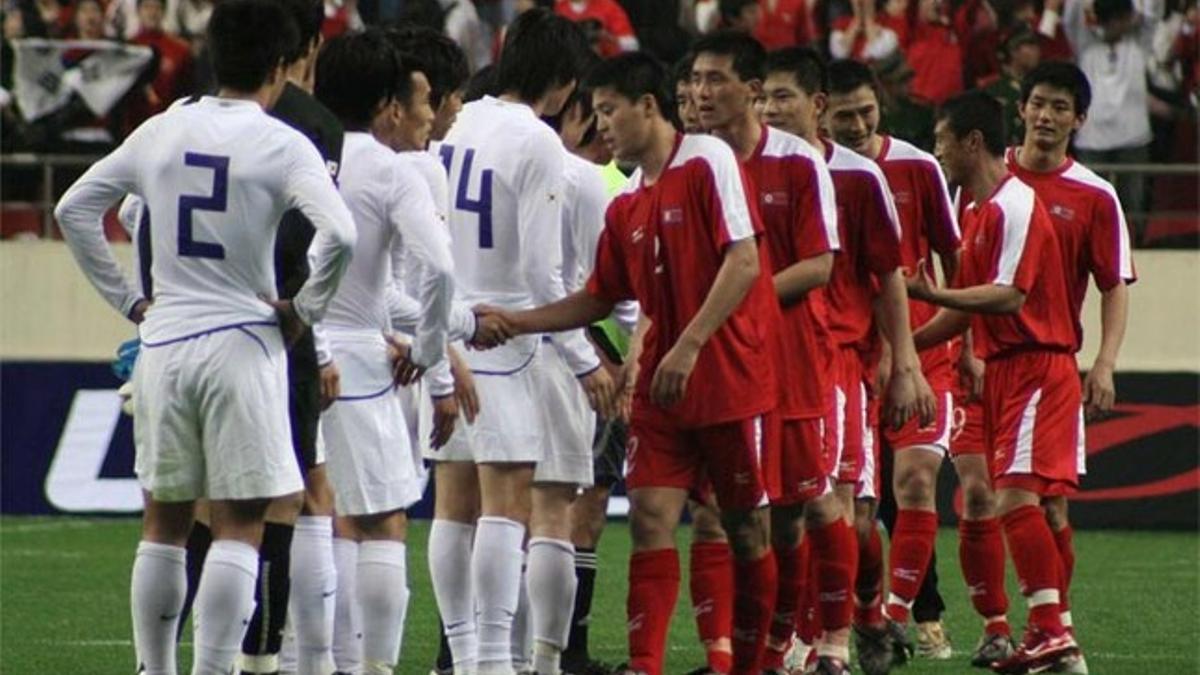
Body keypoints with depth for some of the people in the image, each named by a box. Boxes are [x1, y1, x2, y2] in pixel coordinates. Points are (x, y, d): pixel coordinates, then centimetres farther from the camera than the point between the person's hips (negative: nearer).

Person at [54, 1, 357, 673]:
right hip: (242, 342, -4)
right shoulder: (282, 145, -8)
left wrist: (127, 298, 15)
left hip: (163, 341, 4)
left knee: (165, 523, 14)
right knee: (240, 526, -1)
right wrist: (304, 309, -5)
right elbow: (339, 234, -20)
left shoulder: (161, 132, 7)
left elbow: (74, 209, 13)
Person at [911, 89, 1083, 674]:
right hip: (1005, 371, 10)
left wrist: (933, 295, -30)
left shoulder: (1015, 205, -13)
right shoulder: (979, 211, 17)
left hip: (1037, 369, -10)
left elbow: (1009, 296, -23)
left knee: (1016, 496, -17)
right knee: (1020, 502, 6)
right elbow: (968, 309, 23)